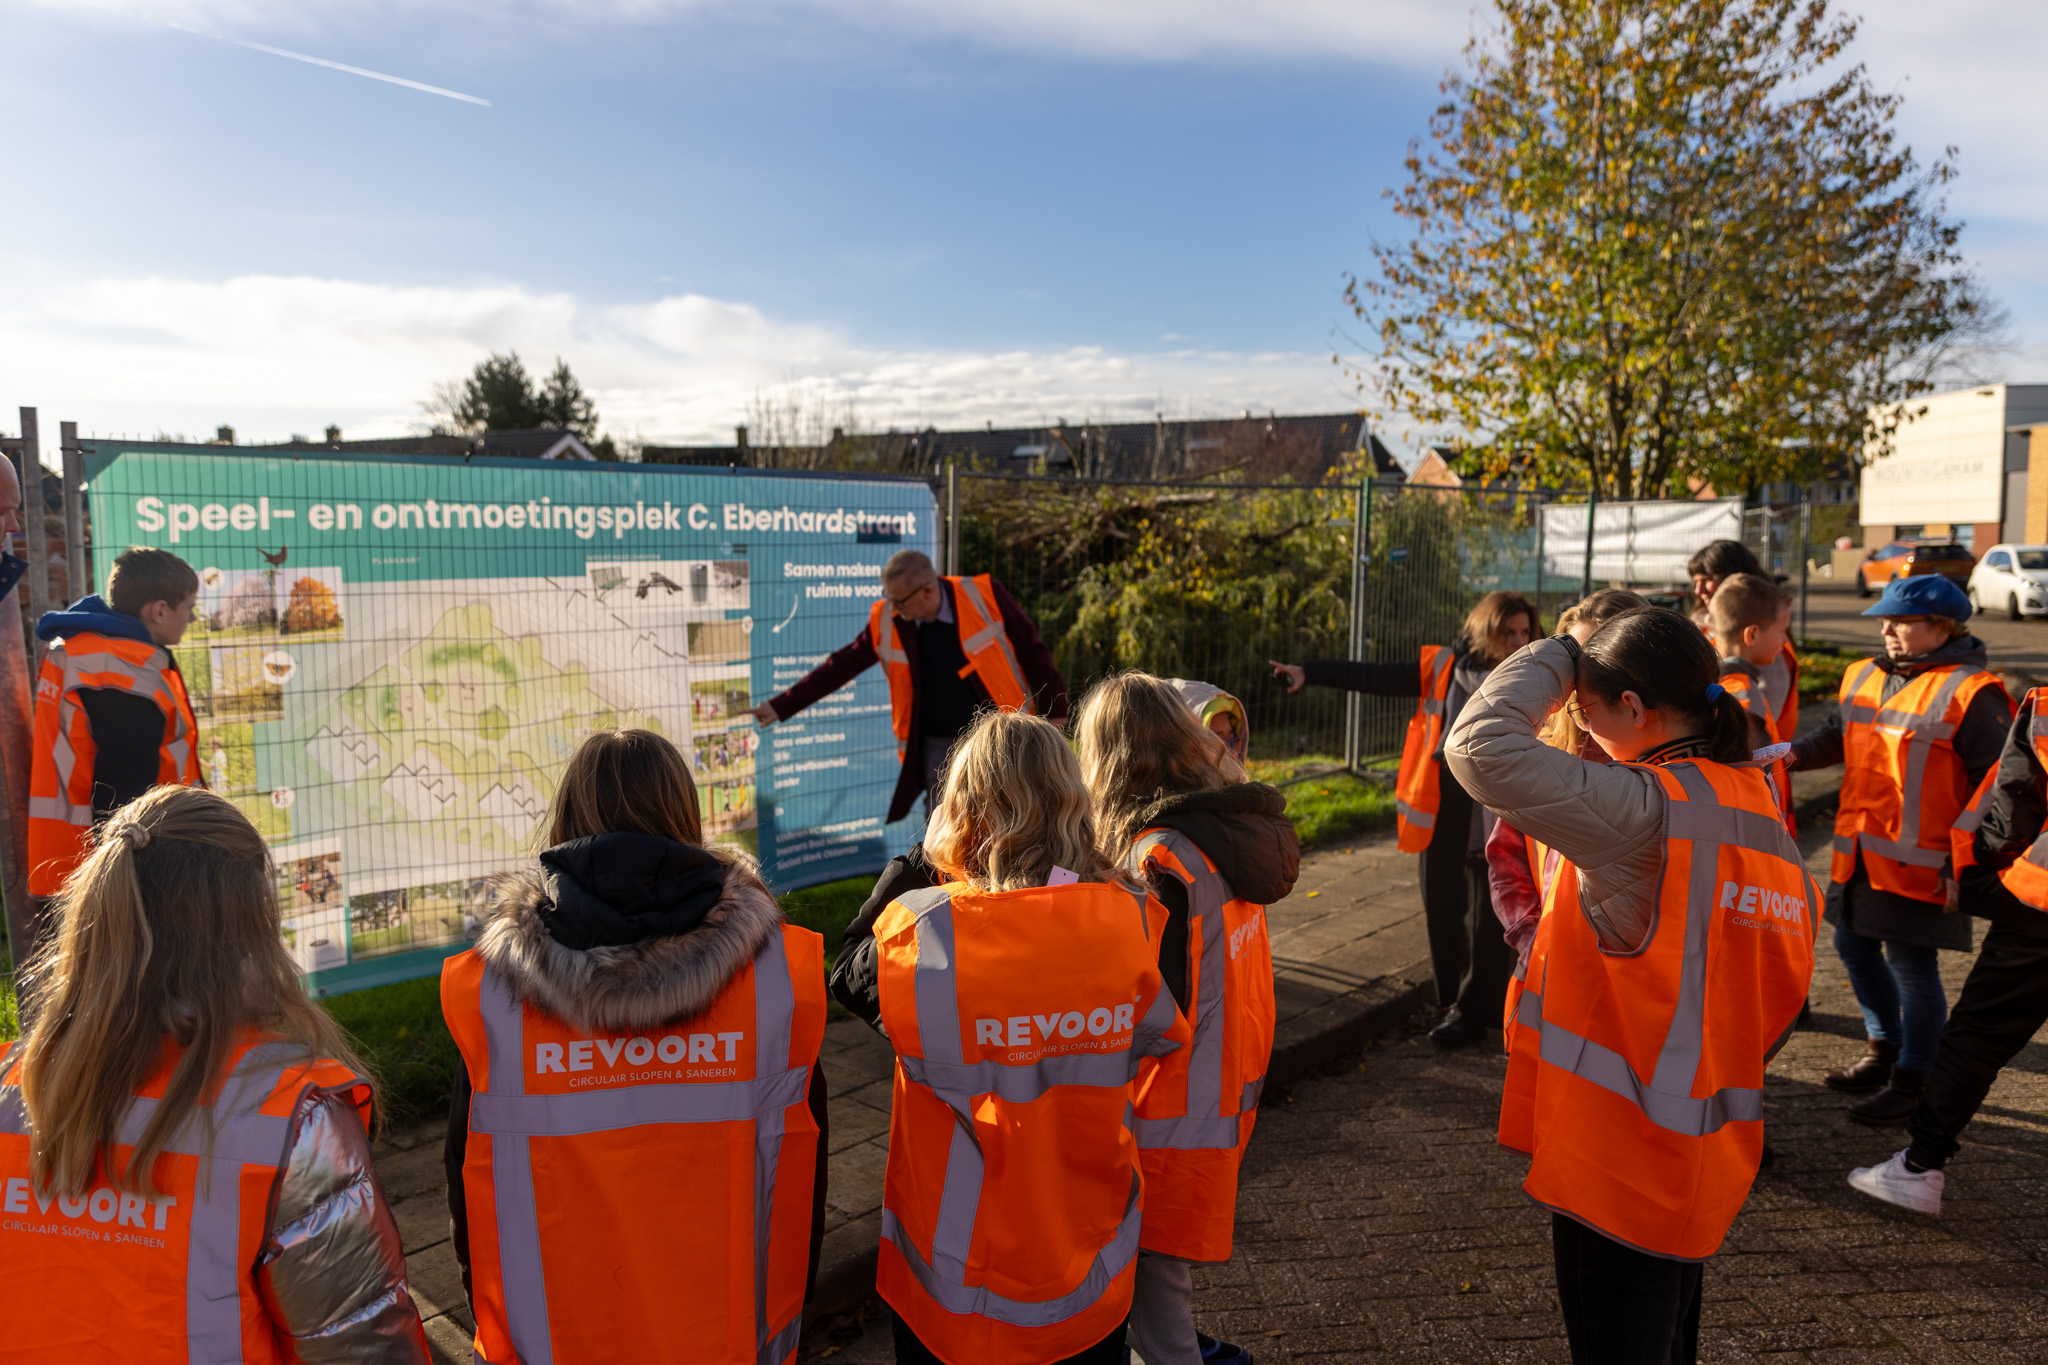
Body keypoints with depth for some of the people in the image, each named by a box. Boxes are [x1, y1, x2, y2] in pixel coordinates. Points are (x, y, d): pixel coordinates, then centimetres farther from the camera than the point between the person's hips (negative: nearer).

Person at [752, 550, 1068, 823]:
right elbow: (840, 666, 4)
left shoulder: (985, 597, -13)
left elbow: (1032, 652, -2)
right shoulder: (884, 621, -4)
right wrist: (780, 706, 3)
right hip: (937, 747, 3)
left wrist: (1052, 710, 2)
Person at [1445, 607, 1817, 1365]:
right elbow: (1778, 1007, 12)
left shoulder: (1647, 811, -23)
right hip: (1706, 1163, 8)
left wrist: (1556, 657, -12)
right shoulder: (1764, 818, 4)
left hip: (1620, 1167, -8)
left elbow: (1479, 746, -28)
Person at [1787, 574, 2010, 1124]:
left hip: (1922, 864, -8)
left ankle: (1913, 1079, 18)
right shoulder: (1863, 677, 9)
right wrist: (1796, 753, -3)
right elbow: (1838, 736, 19)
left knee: (1911, 964, 1)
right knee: (1855, 946, 18)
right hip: (1860, 855, 8)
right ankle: (1884, 1050, 38)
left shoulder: (1969, 692, -12)